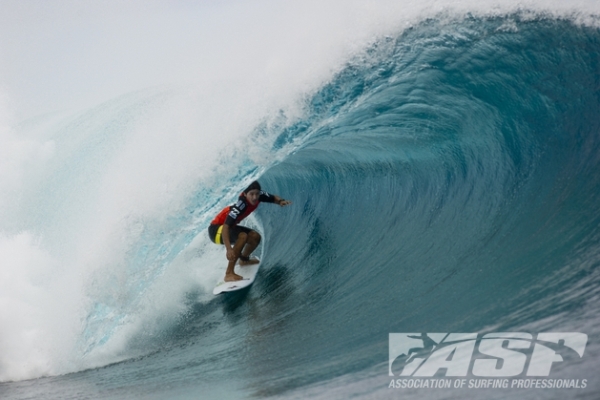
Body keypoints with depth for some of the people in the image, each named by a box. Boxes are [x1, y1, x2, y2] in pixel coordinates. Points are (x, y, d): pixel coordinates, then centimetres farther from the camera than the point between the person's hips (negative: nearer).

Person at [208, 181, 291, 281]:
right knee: (243, 236, -32)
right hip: (216, 229, -8)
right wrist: (228, 249, -51)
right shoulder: (240, 205, -35)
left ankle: (243, 260, 36)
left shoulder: (259, 195, -14)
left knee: (255, 237, 7)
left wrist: (281, 201, -20)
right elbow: (225, 227, -41)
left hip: (230, 226, 8)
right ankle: (229, 273, -32)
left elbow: (273, 198, 4)